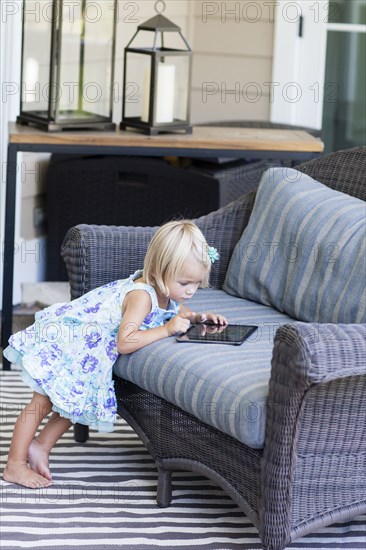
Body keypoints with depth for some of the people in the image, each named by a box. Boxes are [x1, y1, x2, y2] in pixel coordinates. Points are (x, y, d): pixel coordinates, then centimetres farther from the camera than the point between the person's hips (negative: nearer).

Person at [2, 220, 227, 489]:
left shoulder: (165, 290, -7)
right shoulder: (141, 295, -35)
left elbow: (180, 312, 17)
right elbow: (125, 343, -43)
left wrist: (201, 317, -4)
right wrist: (167, 329, -39)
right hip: (60, 339, -9)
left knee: (77, 400, 14)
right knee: (43, 401, -2)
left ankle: (40, 446, 29)